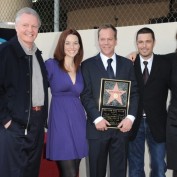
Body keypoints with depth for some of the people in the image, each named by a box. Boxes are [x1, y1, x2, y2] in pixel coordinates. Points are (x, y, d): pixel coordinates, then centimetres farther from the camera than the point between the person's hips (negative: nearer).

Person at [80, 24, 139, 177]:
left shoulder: (127, 64, 10)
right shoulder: (88, 65, 3)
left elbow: (134, 93, 5)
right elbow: (86, 95, -3)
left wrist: (130, 117, -9)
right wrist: (97, 118, -14)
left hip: (122, 126, 2)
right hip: (98, 126, -2)